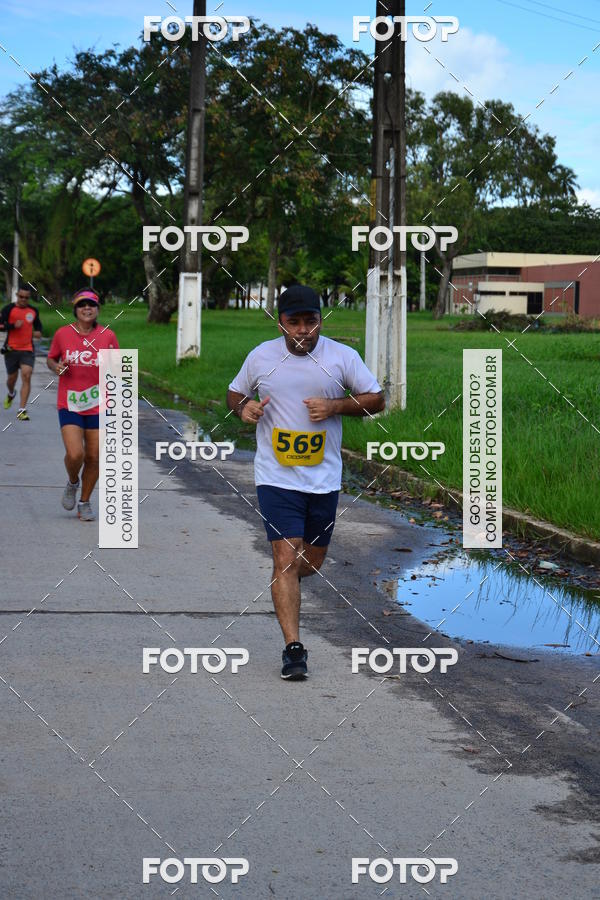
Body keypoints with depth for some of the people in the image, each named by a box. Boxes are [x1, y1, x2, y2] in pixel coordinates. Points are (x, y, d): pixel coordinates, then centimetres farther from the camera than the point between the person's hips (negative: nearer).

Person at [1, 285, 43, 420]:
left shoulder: (33, 311, 8)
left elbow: (38, 324, 26)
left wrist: (38, 332, 4)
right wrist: (13, 325, -21)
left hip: (28, 350, 1)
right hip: (11, 349, -1)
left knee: (26, 376, -15)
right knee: (12, 377, 12)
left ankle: (22, 410, -15)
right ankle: (11, 394, 50)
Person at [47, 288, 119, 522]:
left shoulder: (108, 336, 0)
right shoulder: (63, 334, -1)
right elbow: (51, 359, 14)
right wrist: (56, 367, -8)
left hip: (98, 406, 1)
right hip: (69, 404, -1)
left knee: (94, 457, 3)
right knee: (74, 454, -15)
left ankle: (85, 502, 23)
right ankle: (72, 483, 19)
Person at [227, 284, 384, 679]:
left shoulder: (343, 356, -2)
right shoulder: (260, 357, 0)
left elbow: (377, 399, 3)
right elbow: (235, 393, 16)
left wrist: (336, 405, -13)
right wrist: (244, 406, -8)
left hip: (324, 478, 2)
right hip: (276, 478, -2)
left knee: (313, 561, 13)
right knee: (286, 558, -13)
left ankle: (284, 585, 48)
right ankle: (294, 647, -11)